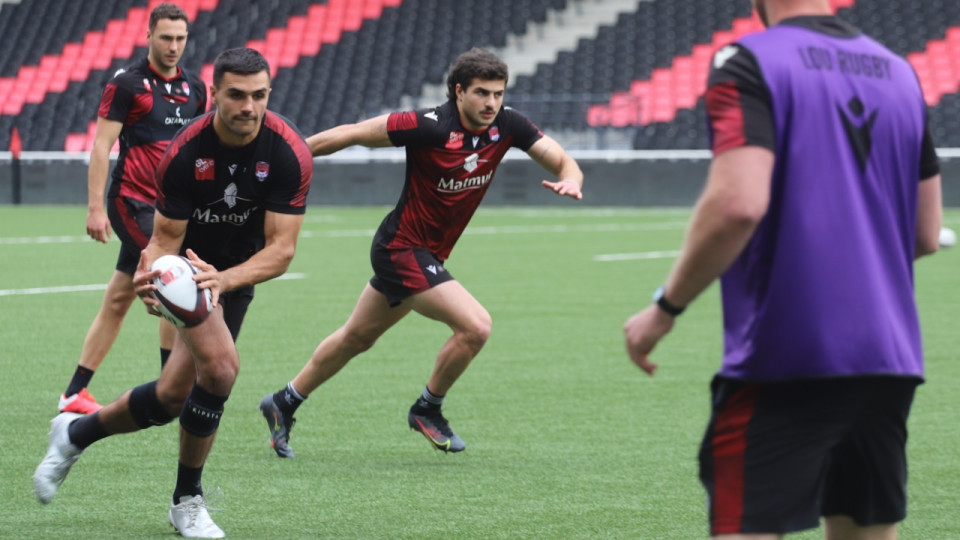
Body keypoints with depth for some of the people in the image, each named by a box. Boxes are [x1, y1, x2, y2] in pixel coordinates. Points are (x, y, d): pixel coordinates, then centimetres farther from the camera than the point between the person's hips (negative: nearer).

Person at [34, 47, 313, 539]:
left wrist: (225, 279, -44)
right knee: (220, 366, -25)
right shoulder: (184, 152, -25)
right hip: (190, 264, -3)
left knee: (172, 398, 2)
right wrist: (152, 274, -42)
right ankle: (187, 499, -4)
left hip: (238, 275, 3)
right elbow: (166, 237, -18)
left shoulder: (290, 153, -25)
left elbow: (282, 248, -26)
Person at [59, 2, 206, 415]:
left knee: (117, 301, 8)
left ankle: (74, 394, 13)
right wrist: (95, 207, -15)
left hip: (168, 206, 6)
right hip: (133, 203, -6)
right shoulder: (127, 83, -7)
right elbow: (101, 145, -9)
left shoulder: (194, 88, 11)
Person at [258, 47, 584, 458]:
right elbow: (353, 134, -18)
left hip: (428, 254, 8)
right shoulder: (430, 127, -26)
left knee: (356, 338, 22)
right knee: (475, 326, -19)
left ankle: (283, 404, 39)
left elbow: (562, 160, -5)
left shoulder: (507, 125, -8)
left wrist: (570, 179, -30)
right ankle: (427, 410, 4)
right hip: (403, 249, -8)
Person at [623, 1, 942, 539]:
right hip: (892, 363, 6)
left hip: (785, 358, -6)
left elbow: (738, 204, -19)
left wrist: (665, 308, -9)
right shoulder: (900, 72, 13)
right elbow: (926, 235, 15)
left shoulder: (748, 64, -6)